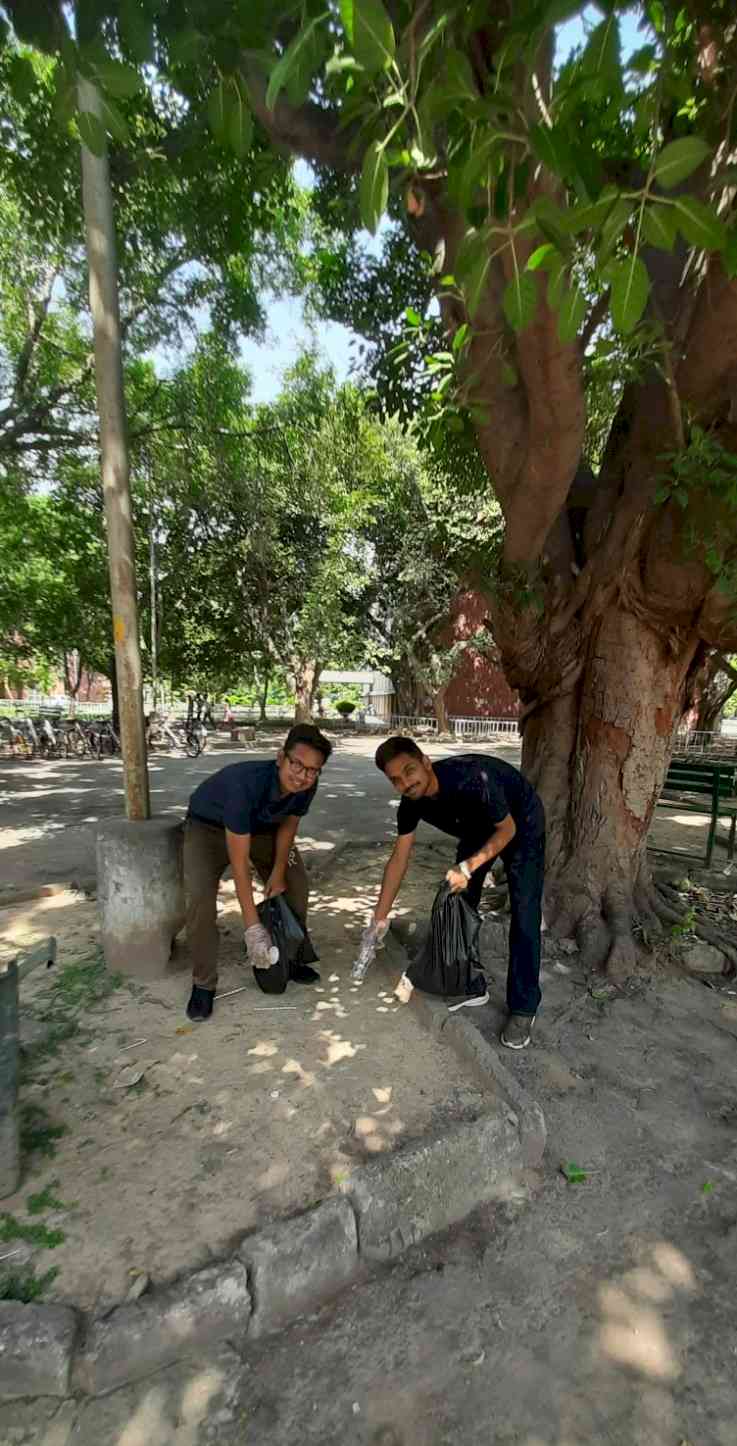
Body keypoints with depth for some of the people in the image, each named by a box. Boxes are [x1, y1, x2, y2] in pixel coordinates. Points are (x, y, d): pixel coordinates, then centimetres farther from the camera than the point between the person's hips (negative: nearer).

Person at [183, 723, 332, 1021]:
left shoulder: (306, 787, -26)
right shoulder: (246, 784, -43)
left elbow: (288, 824, -3)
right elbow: (239, 863, -38)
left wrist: (278, 871, -7)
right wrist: (253, 928, -35)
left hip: (260, 826, 5)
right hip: (208, 827, -5)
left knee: (295, 882, -1)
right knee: (200, 895, -22)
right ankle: (203, 983, -2)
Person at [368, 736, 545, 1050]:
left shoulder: (471, 778, -42)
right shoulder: (411, 803, -22)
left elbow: (507, 829, -26)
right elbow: (399, 859, -12)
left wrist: (468, 867, -33)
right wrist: (379, 919, -10)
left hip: (520, 823, -5)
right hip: (478, 827, 6)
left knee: (524, 912, -10)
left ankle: (523, 1007, 5)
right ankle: (472, 987, 22)